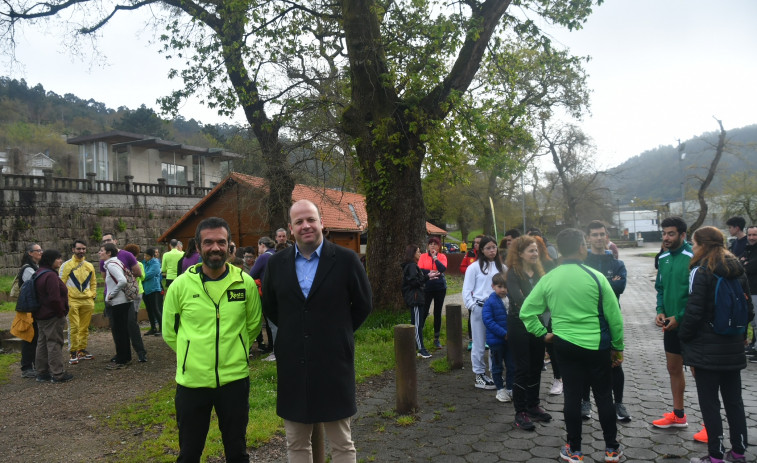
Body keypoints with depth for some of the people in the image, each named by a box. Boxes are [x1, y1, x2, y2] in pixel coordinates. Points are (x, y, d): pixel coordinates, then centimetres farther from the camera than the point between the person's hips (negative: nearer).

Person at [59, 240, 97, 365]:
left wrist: (93, 296, 9)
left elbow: (94, 283, 19)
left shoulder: (89, 266, 13)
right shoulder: (66, 265, 0)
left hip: (87, 301, 4)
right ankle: (73, 352, 2)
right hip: (72, 301, -4)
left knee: (84, 328, 9)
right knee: (73, 327, -5)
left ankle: (82, 350, 19)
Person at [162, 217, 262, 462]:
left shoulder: (245, 283, -5)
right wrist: (193, 353, 10)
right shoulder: (181, 285, -6)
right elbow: (169, 333, 6)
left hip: (235, 379, 0)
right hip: (191, 381, 0)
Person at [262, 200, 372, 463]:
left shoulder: (346, 259, -7)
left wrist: (339, 333, 4)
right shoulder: (277, 263, 2)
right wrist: (291, 333, 10)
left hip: (334, 362, -3)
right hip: (292, 365, 3)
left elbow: (363, 304, 3)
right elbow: (270, 307, 16)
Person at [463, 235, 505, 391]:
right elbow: (466, 291, -1)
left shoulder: (502, 267, 10)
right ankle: (479, 375, 15)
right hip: (480, 309, -3)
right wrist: (473, 307, -10)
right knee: (479, 345, 4)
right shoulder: (474, 267, -1)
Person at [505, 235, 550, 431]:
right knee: (523, 368, -2)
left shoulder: (538, 272, 10)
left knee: (536, 366, 14)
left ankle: (533, 406, 28)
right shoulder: (513, 274, -11)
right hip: (519, 324, -7)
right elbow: (518, 298, -25)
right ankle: (520, 413, 7)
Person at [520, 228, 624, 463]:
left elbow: (526, 312, -3)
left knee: (572, 397, 11)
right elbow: (614, 315, -5)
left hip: (565, 345, 2)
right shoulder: (596, 277, -11)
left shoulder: (548, 279, -5)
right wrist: (618, 346, 7)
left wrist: (543, 334, 6)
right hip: (597, 346, -2)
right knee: (603, 396, 13)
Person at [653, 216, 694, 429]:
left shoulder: (692, 258, -17)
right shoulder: (663, 258, 7)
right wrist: (660, 311, 0)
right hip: (670, 324, 8)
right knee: (673, 368, 17)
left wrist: (679, 317, -17)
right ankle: (678, 415, 32)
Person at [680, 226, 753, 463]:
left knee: (709, 402, 3)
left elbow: (694, 312, -17)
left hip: (706, 349, -7)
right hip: (733, 347, 7)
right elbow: (748, 309, 14)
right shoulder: (738, 270, 8)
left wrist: (684, 338, -5)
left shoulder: (701, 271, -15)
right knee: (734, 400, 16)